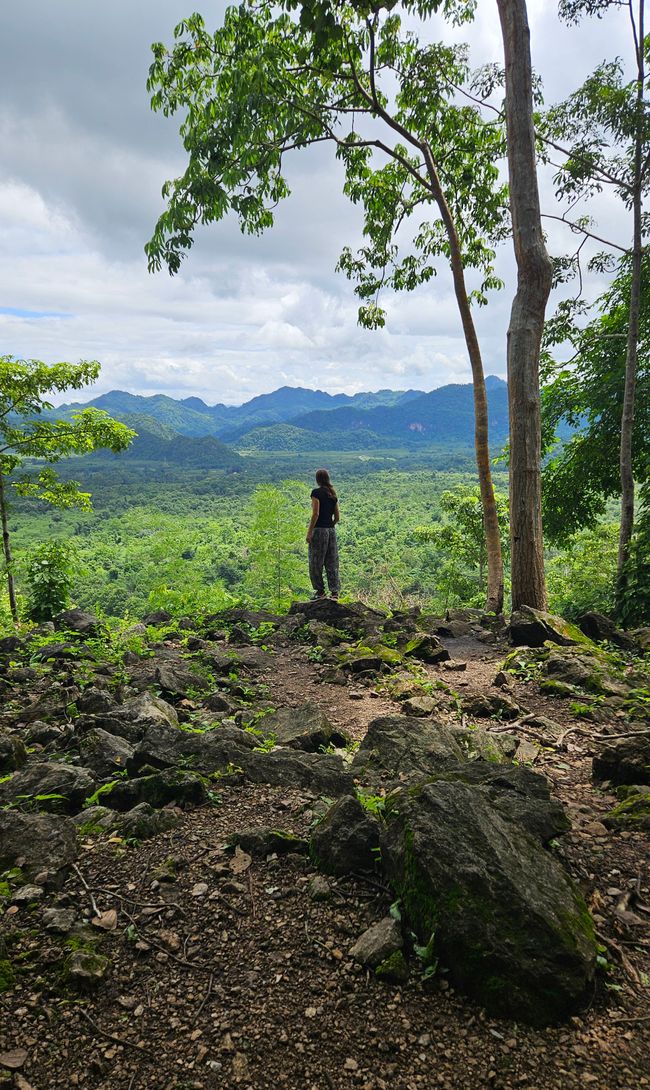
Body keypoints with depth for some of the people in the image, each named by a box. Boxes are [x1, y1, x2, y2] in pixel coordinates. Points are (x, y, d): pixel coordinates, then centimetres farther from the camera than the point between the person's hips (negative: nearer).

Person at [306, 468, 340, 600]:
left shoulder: (316, 492, -9)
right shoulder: (333, 495, 11)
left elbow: (315, 514, -16)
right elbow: (337, 516, 12)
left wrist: (309, 532, -14)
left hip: (319, 530, -6)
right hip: (331, 530, 6)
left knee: (316, 562, 5)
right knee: (332, 563, 8)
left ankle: (320, 591, 11)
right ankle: (335, 591, 5)